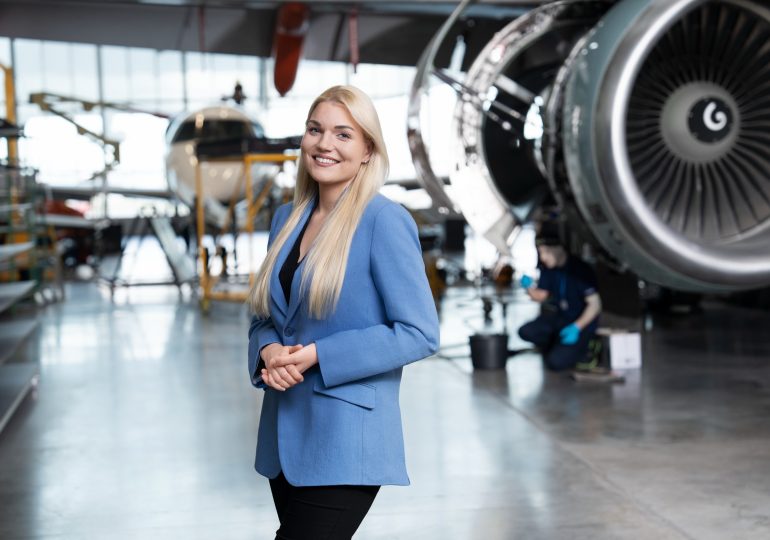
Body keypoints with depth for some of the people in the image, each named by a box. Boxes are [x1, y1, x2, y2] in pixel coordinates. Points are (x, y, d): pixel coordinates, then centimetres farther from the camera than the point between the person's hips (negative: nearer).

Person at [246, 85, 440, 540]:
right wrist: (268, 352, -8)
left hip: (344, 444, -7)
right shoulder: (287, 217, 8)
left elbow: (420, 334, -16)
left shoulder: (385, 220, -12)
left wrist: (317, 356, -19)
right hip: (283, 435, 7)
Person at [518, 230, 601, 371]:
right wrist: (530, 287, -16)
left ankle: (580, 350, 8)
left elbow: (595, 304, -21)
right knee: (526, 332, -14)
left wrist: (576, 327, -30)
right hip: (560, 317, 7)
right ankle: (559, 348, 8)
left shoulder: (580, 270, -22)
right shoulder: (548, 269, -2)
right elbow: (541, 296, 6)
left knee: (556, 362, -22)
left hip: (582, 321, -7)